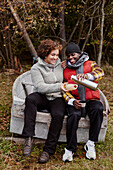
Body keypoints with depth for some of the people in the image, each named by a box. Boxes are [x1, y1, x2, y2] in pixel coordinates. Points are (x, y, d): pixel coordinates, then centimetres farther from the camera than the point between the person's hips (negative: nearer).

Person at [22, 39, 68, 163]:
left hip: (57, 98, 2)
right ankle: (29, 138, -33)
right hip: (42, 98, -2)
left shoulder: (60, 64, 11)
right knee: (30, 98, -36)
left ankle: (48, 150, -22)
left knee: (58, 115, -31)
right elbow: (40, 87, -18)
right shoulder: (36, 68, -3)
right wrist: (58, 87, -30)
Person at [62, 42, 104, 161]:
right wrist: (72, 101, -11)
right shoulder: (66, 71, 16)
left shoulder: (90, 64, 10)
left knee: (98, 109, -35)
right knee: (74, 115, -33)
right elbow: (64, 90, 10)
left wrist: (87, 75, -35)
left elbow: (100, 73, -13)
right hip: (75, 101, 1)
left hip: (91, 99, 0)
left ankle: (90, 144, -23)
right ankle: (70, 149, -21)